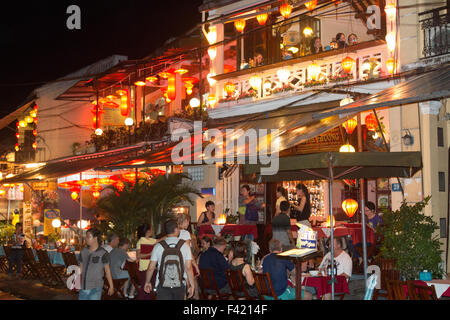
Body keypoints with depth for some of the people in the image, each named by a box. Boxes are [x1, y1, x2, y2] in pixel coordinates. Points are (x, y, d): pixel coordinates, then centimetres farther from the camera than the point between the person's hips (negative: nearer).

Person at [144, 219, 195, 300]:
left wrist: (147, 282, 15)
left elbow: (151, 268, 0)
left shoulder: (158, 246, -3)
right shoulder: (184, 245, -3)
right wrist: (192, 285, 3)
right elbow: (188, 268, -6)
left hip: (163, 286, -1)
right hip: (180, 285, 1)